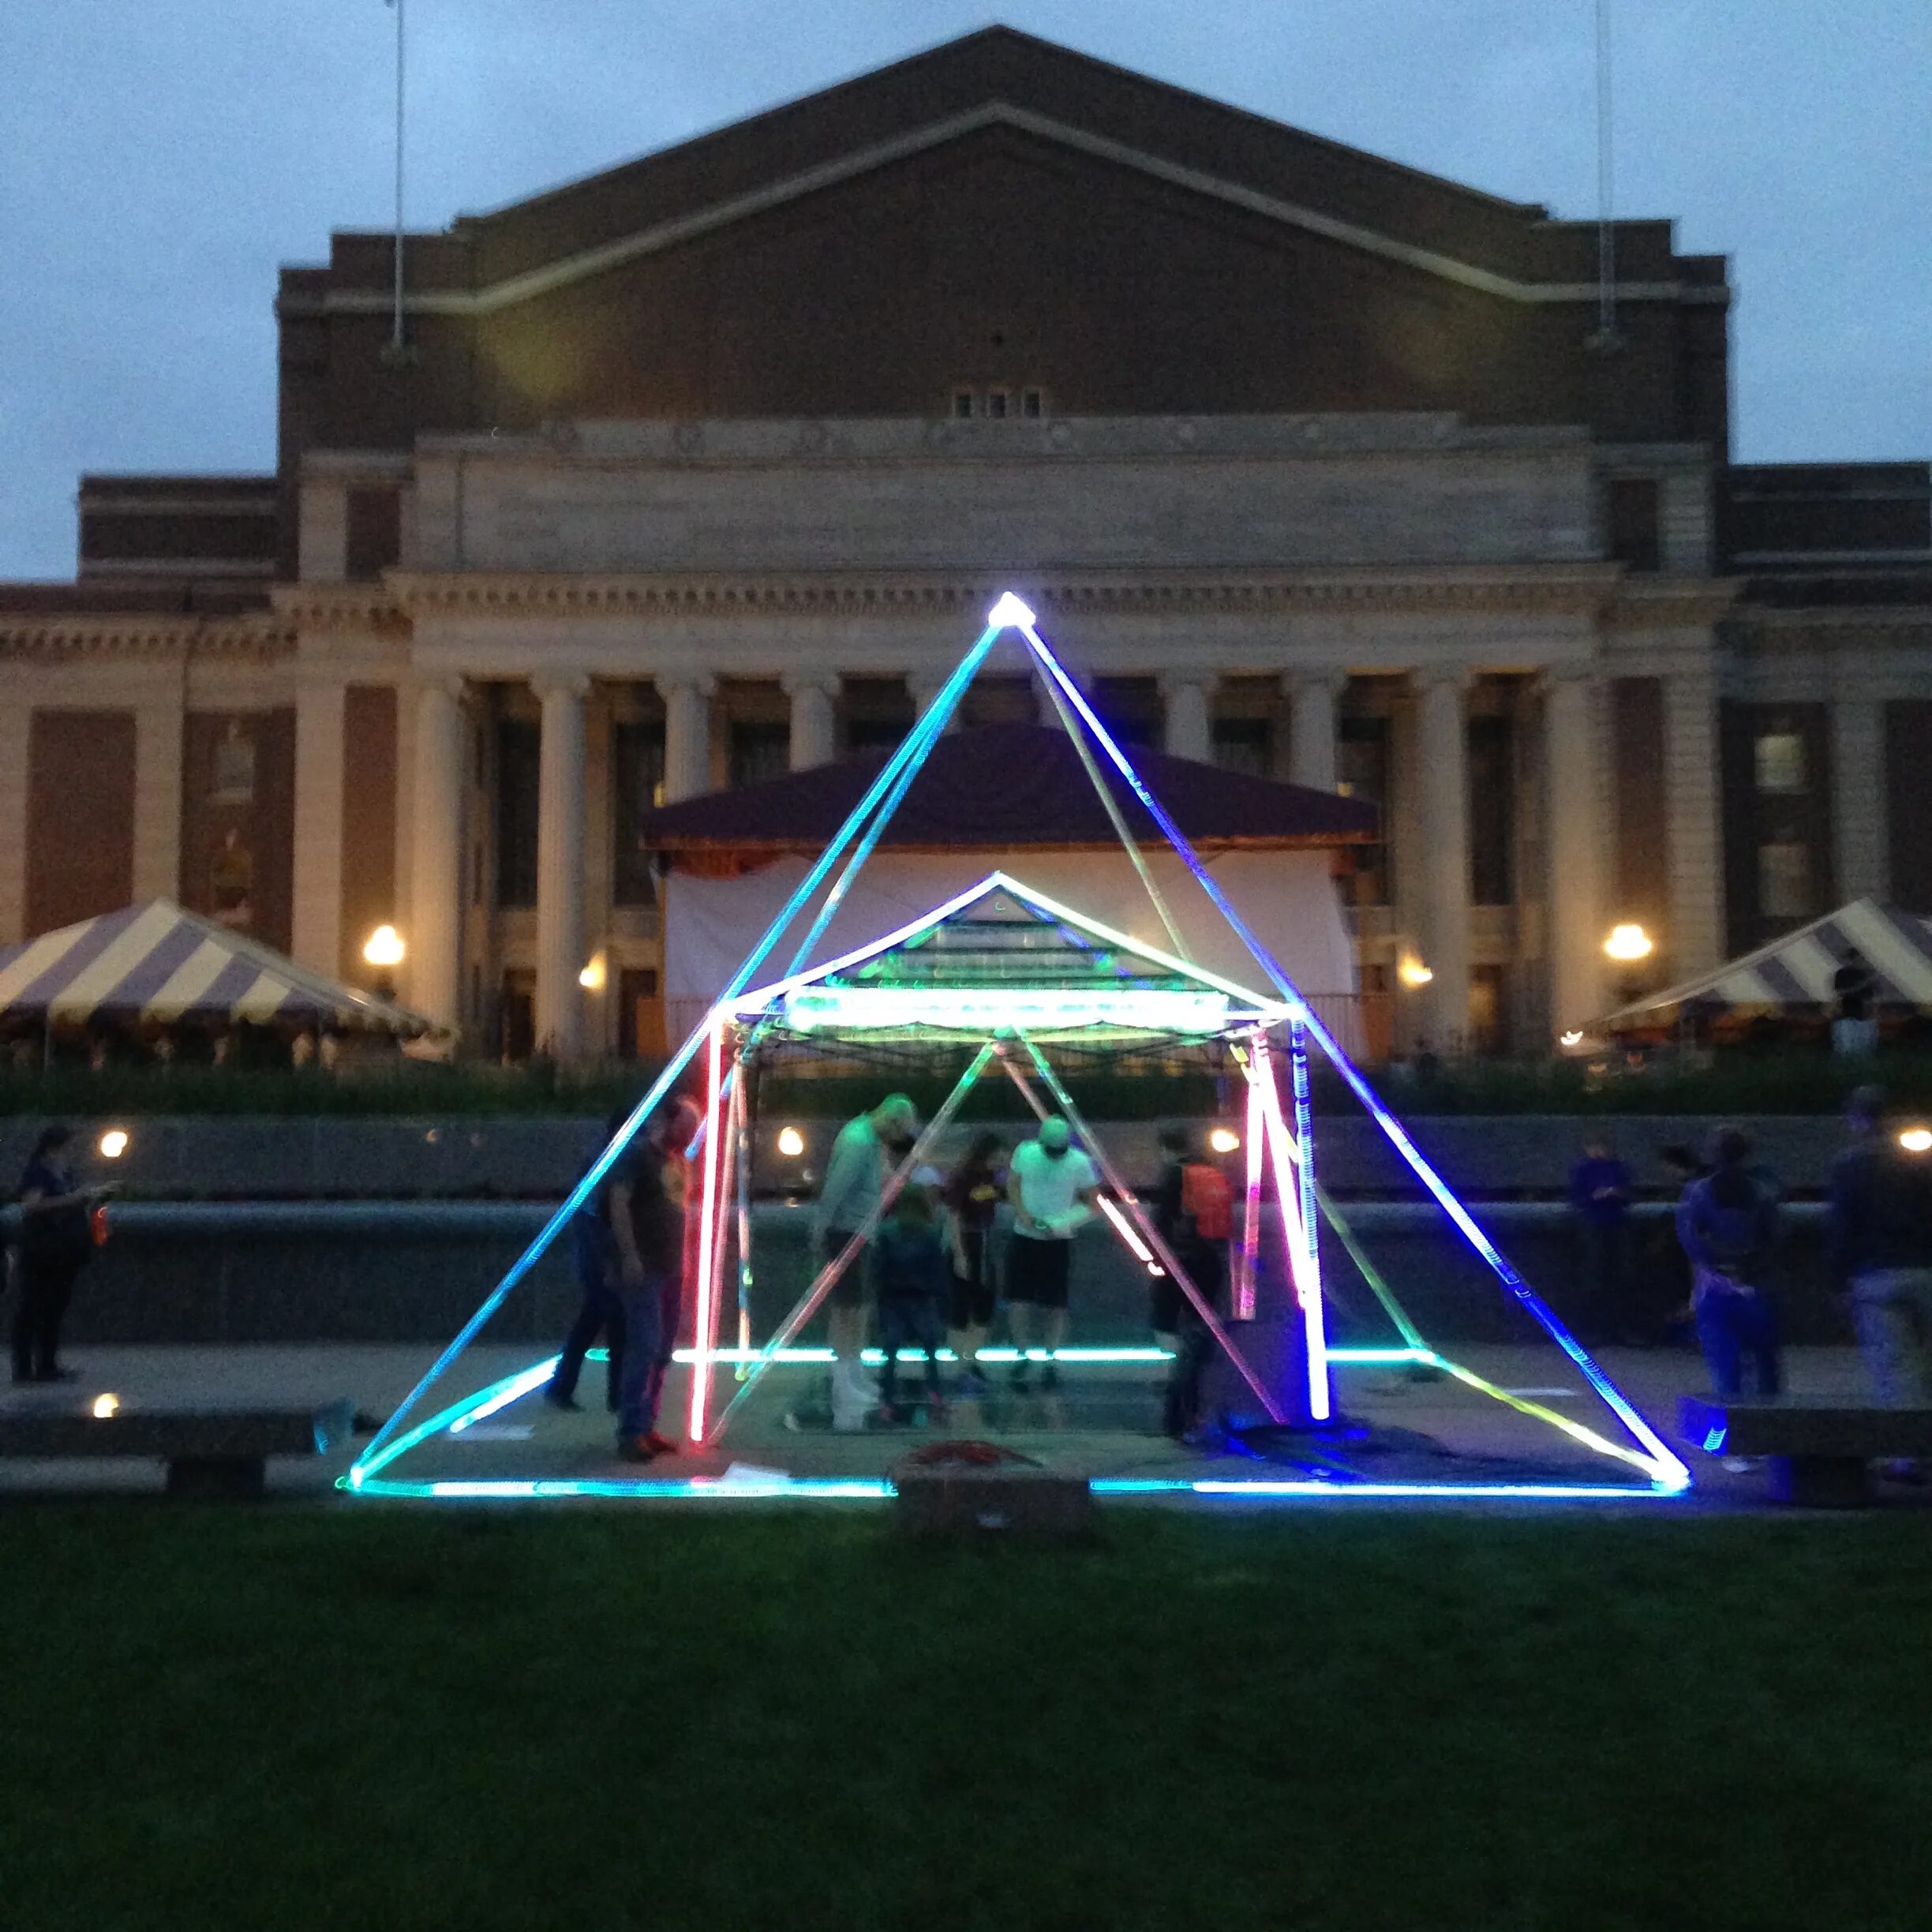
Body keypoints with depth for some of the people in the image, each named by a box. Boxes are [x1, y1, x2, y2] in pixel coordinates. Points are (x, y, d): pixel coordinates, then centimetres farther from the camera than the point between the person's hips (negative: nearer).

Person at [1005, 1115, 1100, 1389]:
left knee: (1055, 1305, 3)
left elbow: (1092, 1202, -6)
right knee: (1020, 1300, 2)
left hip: (1058, 1242, -2)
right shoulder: (1025, 1152, -7)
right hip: (1024, 1236, 2)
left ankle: (1050, 1361, 19)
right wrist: (1023, 1213, -11)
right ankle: (1022, 1356, 22)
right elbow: (1013, 1185, 6)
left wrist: (1065, 1222, -21)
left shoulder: (1079, 1163, -13)